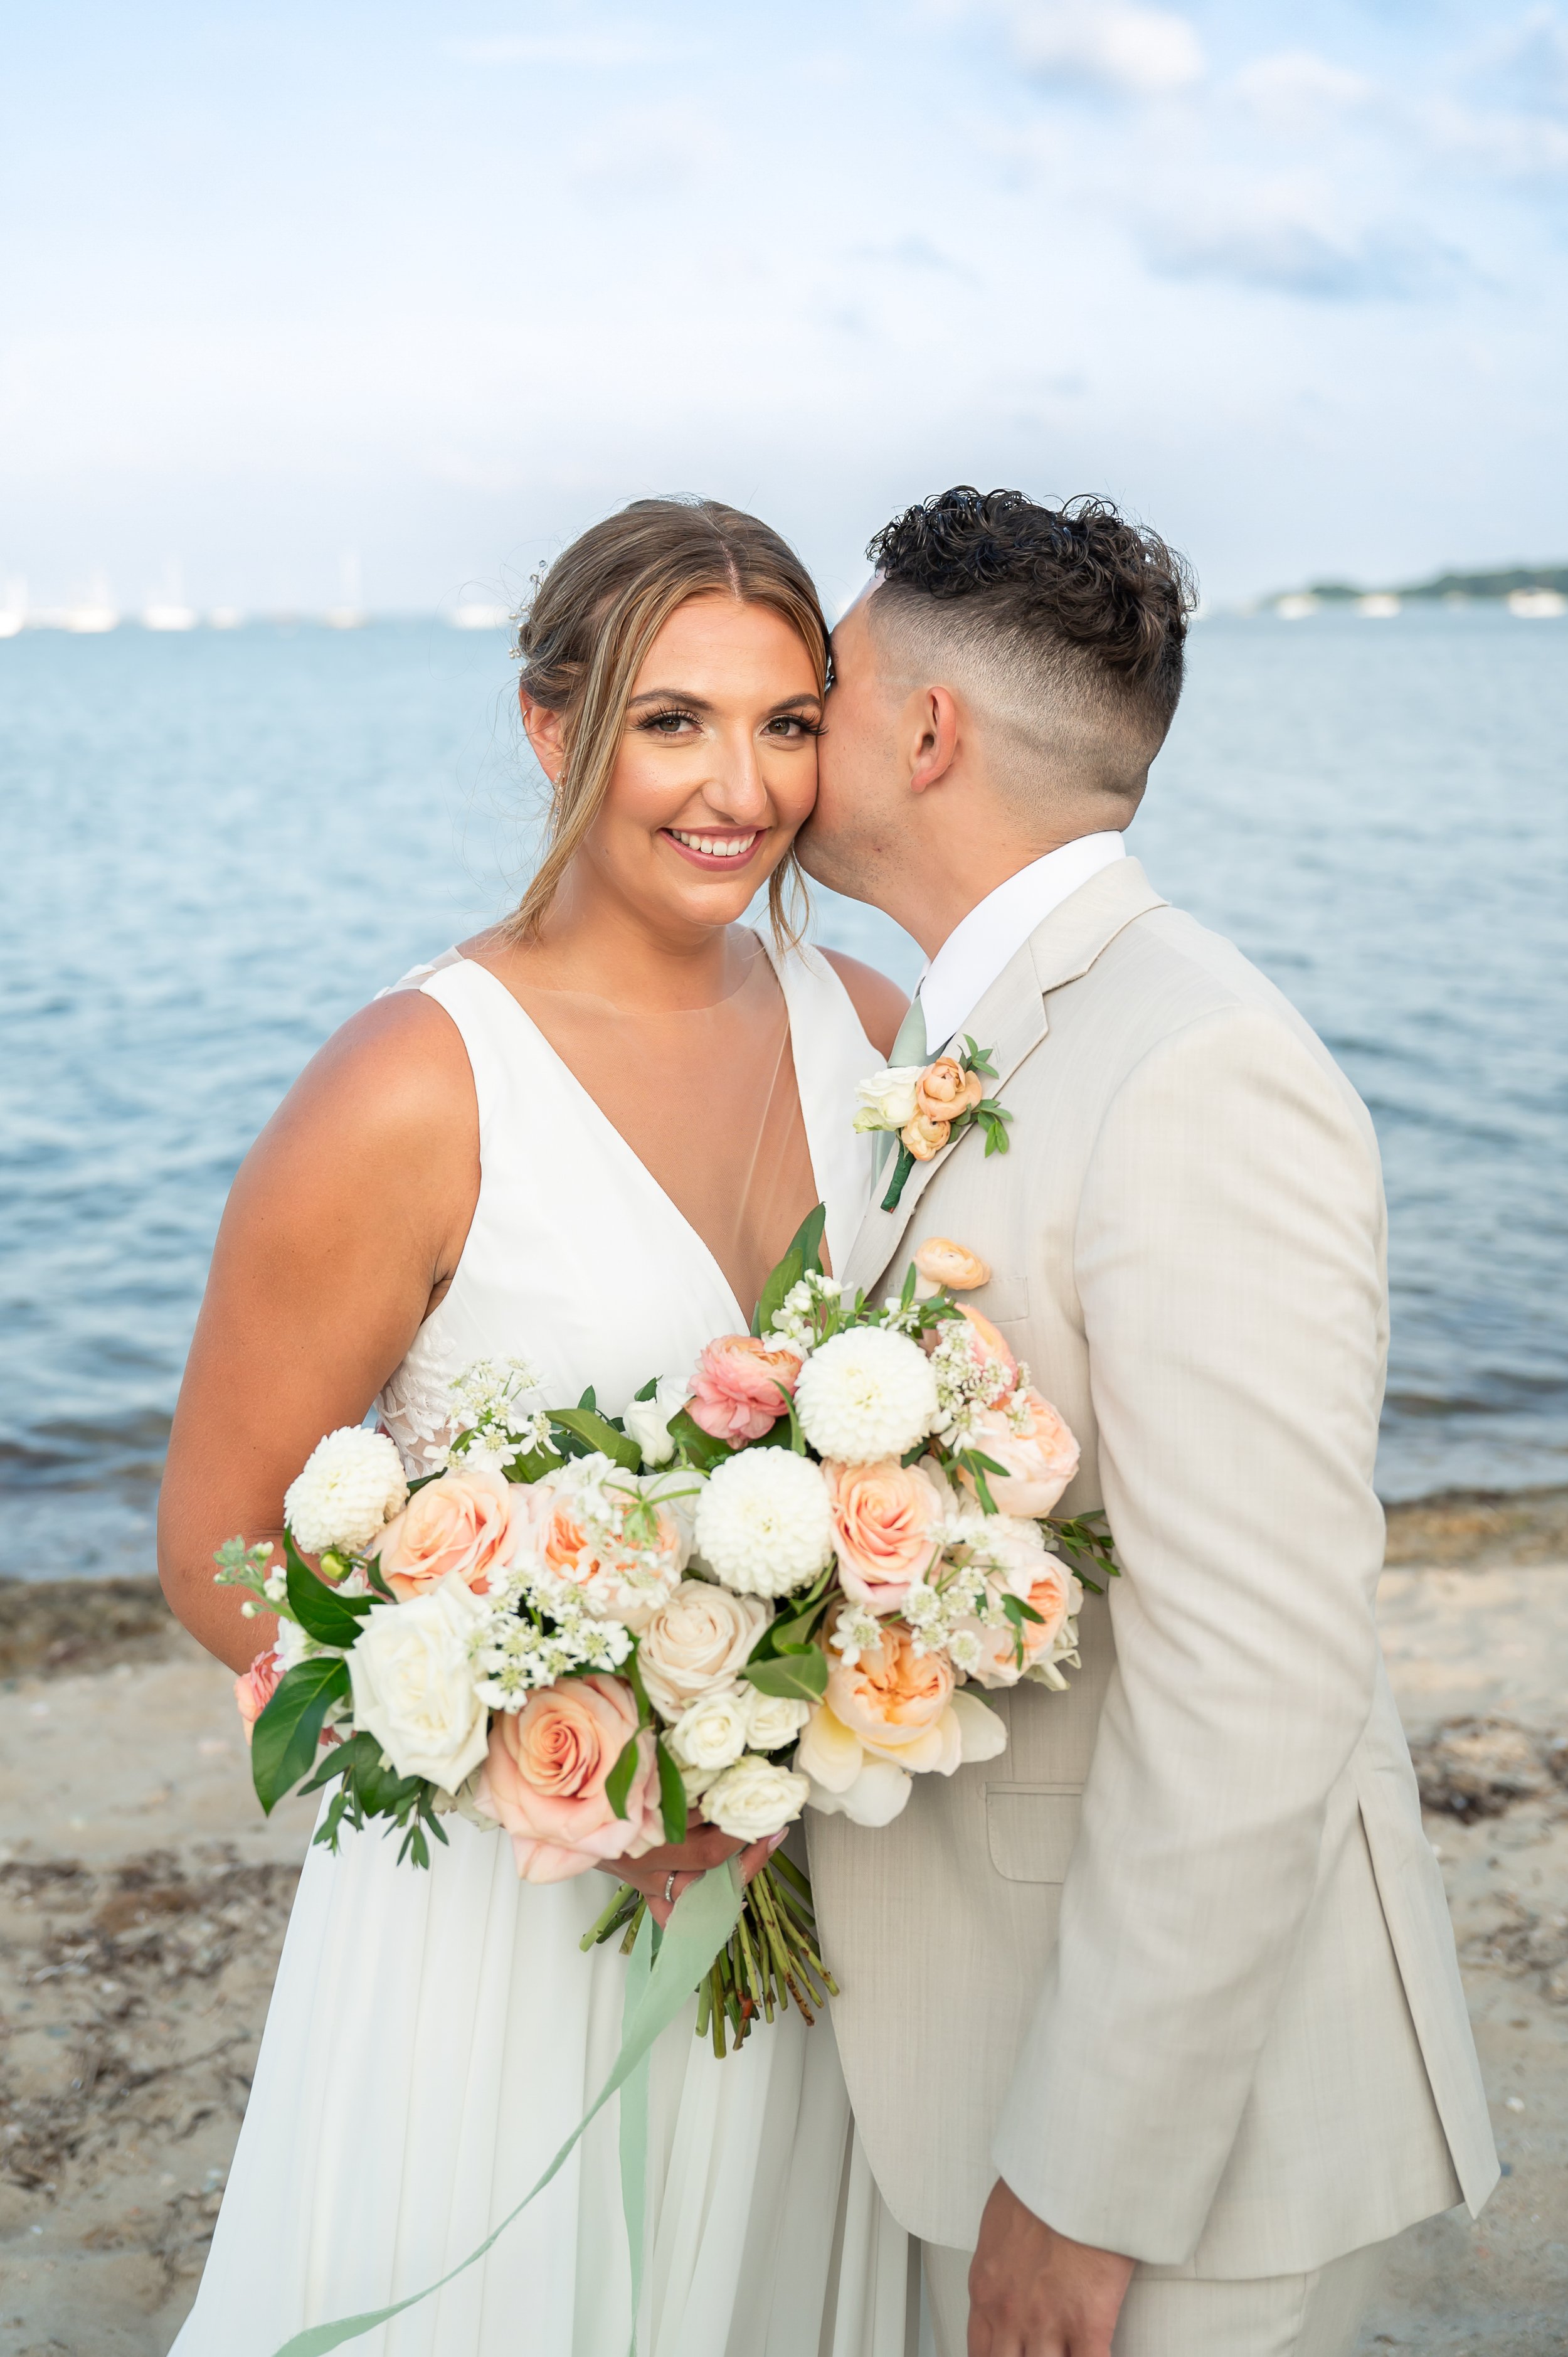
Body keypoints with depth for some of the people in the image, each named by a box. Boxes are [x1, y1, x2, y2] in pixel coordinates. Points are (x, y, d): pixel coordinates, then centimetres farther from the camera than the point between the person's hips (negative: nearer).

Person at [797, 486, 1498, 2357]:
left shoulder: (1200, 1079, -24)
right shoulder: (975, 1039, 8)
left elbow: (1255, 1683, -26)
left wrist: (1092, 2182, -22)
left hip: (1172, 2065, -8)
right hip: (997, 1987, 8)